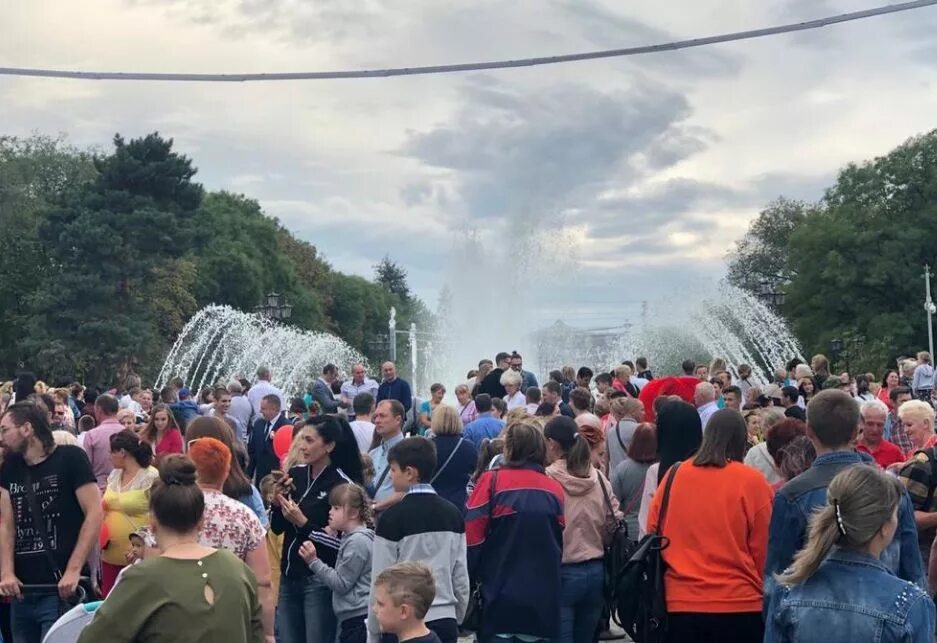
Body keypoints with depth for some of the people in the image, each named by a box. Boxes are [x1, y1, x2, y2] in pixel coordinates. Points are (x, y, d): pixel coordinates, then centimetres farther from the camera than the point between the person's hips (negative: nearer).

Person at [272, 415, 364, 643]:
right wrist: (277, 501, -7)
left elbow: (342, 542, -14)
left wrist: (302, 522, -21)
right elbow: (277, 528, 11)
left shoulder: (342, 485, -13)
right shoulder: (296, 474, 5)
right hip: (289, 576, 6)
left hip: (320, 580, -6)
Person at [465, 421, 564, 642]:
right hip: (542, 599, 3)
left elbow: (472, 537, -11)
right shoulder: (555, 489, 1)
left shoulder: (491, 481, -9)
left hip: (499, 596, -3)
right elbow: (560, 543, 10)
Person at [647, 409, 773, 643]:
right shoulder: (751, 481, -7)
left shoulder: (674, 475, 2)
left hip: (680, 601, 3)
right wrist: (765, 592, 12)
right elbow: (763, 548, -4)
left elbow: (653, 532, 8)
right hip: (739, 603, -3)